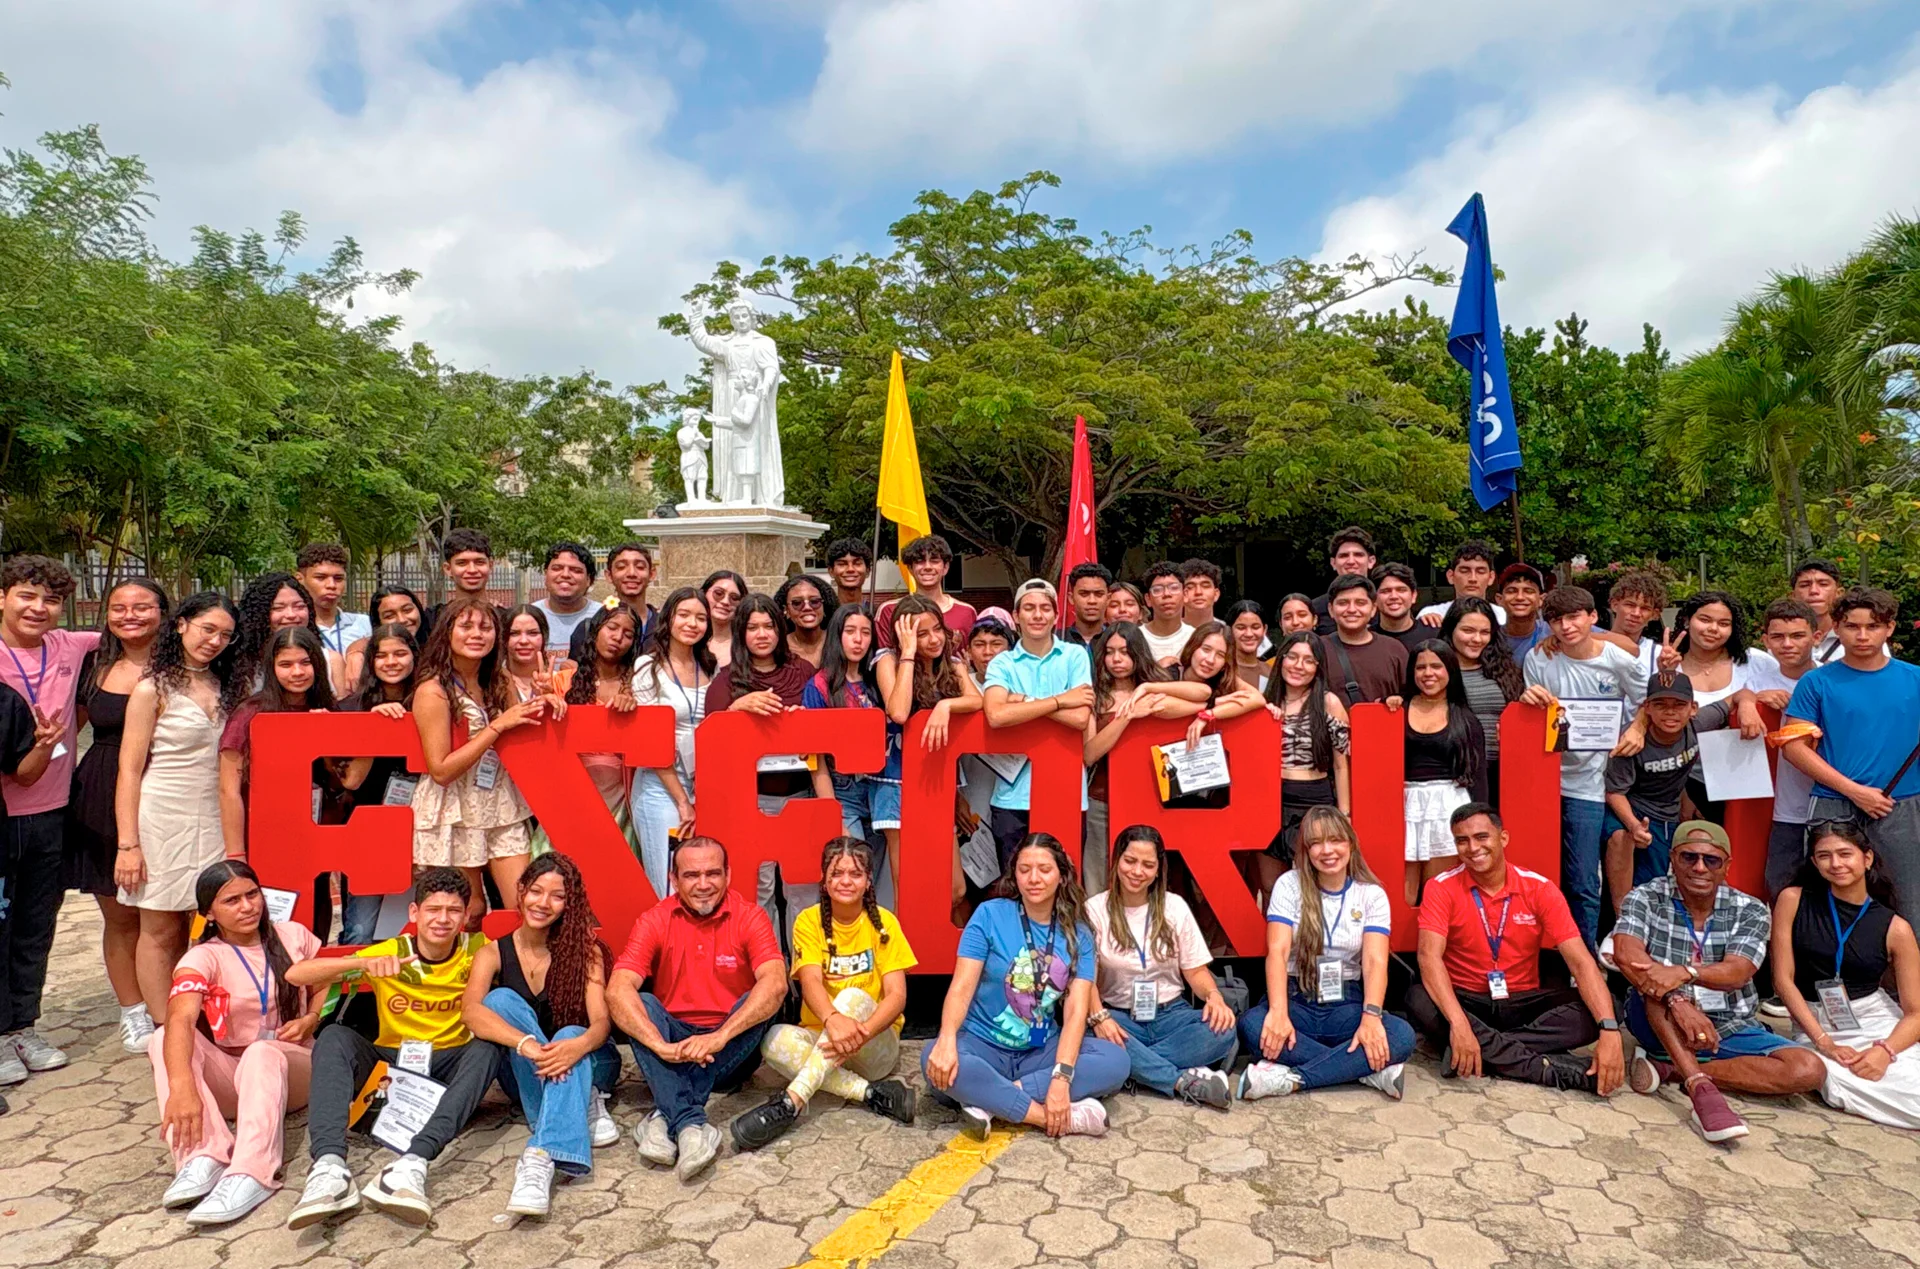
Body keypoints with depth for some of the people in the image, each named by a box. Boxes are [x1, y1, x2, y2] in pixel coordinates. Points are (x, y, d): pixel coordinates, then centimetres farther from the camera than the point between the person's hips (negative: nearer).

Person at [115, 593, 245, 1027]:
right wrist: (128, 843, -11)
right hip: (163, 823, -4)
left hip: (214, 821, 4)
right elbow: (129, 771, -6)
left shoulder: (228, 687, 10)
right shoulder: (153, 690, -4)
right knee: (162, 931, 4)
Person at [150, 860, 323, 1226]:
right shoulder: (202, 958, -6)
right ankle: (204, 1156, -38)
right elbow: (180, 1020, -26)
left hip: (288, 1066, -1)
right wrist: (182, 1087, -44)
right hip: (227, 1078, 1)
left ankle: (249, 1176, -49)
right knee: (163, 1039, -25)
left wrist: (311, 1020, -8)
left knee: (262, 1053, -35)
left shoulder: (293, 936, 2)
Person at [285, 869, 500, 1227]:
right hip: (389, 1063, 1)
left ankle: (413, 1164, -48)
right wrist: (363, 963, -32)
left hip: (449, 1068, -1)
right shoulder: (388, 954, -7)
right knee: (335, 1036, -24)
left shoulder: (475, 950, -7)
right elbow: (295, 975, -14)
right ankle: (329, 1166, -44)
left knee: (487, 1049, -31)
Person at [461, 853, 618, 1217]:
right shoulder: (493, 953, -3)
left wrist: (579, 1045, -42)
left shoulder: (585, 950, -5)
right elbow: (471, 1010, -23)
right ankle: (582, 1107, -29)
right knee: (500, 999, -24)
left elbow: (602, 1021, -17)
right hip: (524, 1076, 2)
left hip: (583, 1061, -1)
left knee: (571, 1036, -35)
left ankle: (540, 1157, -54)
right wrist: (527, 1044, -42)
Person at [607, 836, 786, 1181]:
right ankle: (690, 1125, -39)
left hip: (732, 1054, -1)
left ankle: (666, 1117, -30)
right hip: (673, 1049, 1)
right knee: (642, 1005, -24)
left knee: (756, 1005, -27)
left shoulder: (749, 918, -8)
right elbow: (617, 990, -20)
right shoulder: (655, 921, -6)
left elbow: (775, 984, -25)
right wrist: (661, 1047, -35)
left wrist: (719, 1037, -38)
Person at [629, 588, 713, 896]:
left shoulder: (709, 669, 10)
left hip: (704, 788, 5)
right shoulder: (649, 667, -4)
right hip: (661, 787, -5)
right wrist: (682, 800, -10)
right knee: (668, 893, -2)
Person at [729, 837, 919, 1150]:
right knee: (775, 1039, -30)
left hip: (876, 1045, -1)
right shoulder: (809, 921, -4)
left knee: (853, 997, -32)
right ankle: (872, 1094, -30)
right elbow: (810, 982, -20)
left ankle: (792, 1101, -40)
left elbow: (897, 995, -14)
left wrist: (861, 1032, -35)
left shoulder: (883, 923, -5)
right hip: (820, 1039, 1)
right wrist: (833, 1019, -44)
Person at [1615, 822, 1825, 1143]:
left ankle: (1672, 1069, -19)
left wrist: (1685, 973, -41)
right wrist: (1676, 1001, -41)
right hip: (1662, 1025, -3)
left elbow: (1736, 974, -20)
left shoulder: (1750, 911, -3)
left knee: (1809, 1070, -21)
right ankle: (1701, 1088, -39)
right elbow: (1626, 954, -26)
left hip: (1729, 1029, 3)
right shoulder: (1646, 898, -8)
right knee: (1657, 980, -33)